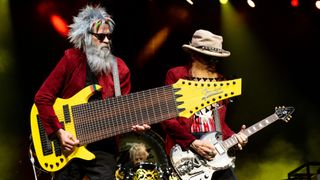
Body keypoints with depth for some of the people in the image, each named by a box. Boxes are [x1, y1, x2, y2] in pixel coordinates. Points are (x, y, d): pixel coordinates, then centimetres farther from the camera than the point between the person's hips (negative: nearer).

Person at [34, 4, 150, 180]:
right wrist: (59, 131, -13)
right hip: (67, 142, -1)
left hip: (102, 145, 1)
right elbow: (42, 98, -5)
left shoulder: (120, 69, 1)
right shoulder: (71, 59, -4)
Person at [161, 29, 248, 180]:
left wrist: (233, 137, 0)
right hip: (184, 151, -5)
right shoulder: (176, 75, -1)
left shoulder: (220, 81, 15)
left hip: (215, 151, 5)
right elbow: (167, 118, -7)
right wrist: (193, 143, -14)